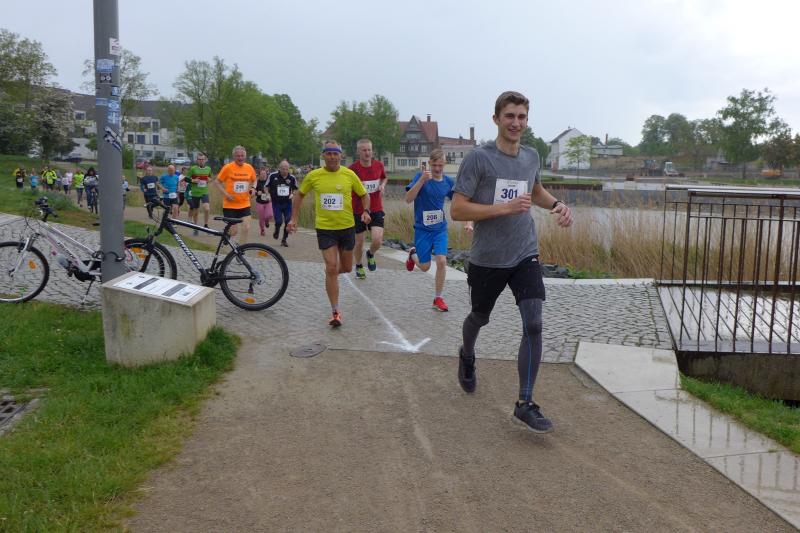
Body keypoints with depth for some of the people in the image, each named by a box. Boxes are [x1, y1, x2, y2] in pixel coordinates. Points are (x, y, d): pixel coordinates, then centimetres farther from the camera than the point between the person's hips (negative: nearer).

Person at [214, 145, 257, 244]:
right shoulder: (228, 167, -9)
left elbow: (254, 181, 20)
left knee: (246, 229, -5)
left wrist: (253, 188, -1)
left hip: (244, 204, 4)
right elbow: (217, 181, -2)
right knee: (233, 232, -1)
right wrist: (225, 193, -14)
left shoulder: (249, 168, 2)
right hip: (230, 205, -3)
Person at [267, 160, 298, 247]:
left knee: (289, 222, -3)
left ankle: (284, 239, 17)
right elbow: (266, 187, 7)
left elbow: (295, 189, 13)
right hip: (276, 203, -2)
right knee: (278, 221, -12)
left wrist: (292, 194, -7)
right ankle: (276, 230, 25)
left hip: (287, 203, 2)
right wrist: (268, 194, -9)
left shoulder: (292, 178, -3)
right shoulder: (273, 176, -7)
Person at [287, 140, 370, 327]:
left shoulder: (349, 174, -4)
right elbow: (299, 195, 12)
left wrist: (366, 211, -10)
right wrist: (293, 218, 7)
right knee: (331, 268, -10)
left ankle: (332, 274, 52)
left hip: (347, 227, 2)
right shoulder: (314, 176, -3)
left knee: (346, 268, 14)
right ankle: (335, 312, 0)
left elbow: (364, 195, 9)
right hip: (324, 228, -2)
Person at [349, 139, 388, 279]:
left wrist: (382, 185, 0)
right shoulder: (353, 169, -10)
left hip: (376, 210, 1)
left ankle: (371, 254, 21)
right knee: (359, 242, 8)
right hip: (358, 211, -1)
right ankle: (359, 266, 35)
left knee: (377, 240, -15)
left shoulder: (379, 165, -1)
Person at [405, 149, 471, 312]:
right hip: (422, 228, -2)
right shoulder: (421, 176, -11)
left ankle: (438, 298, 4)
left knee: (441, 261, -12)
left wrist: (468, 222, -1)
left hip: (440, 228, 3)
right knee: (425, 267, 4)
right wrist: (422, 179, -32)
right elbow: (408, 199, -22)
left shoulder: (448, 181, 0)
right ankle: (413, 254, 40)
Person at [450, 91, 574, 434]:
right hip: (487, 260, -3)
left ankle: (525, 404, -1)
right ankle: (467, 357, 53)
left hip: (525, 256, 3)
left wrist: (556, 205, 7)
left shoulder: (531, 157, 5)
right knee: (479, 318, 18)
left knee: (533, 325, -11)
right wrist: (504, 207, -24)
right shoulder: (478, 158, -12)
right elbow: (457, 210, -17)